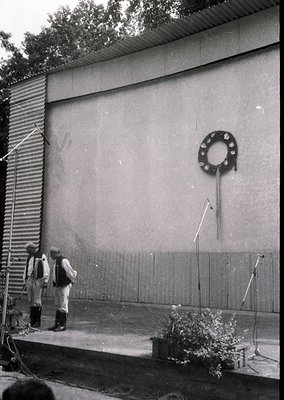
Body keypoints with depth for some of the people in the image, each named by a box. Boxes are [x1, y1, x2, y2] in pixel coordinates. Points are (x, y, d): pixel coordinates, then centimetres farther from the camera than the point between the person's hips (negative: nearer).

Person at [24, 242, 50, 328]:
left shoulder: (42, 256, -1)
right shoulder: (29, 257, 17)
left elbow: (46, 269, -5)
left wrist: (45, 281, -11)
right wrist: (25, 281, 17)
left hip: (38, 280, -6)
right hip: (29, 279, 6)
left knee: (37, 301, -6)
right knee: (30, 301, 6)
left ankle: (37, 321, -1)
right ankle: (32, 321, 12)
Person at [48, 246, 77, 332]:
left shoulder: (64, 261, -17)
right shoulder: (56, 261, 12)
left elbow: (71, 272, -14)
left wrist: (72, 280, -1)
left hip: (64, 286, -9)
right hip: (57, 286, 10)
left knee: (63, 306, -4)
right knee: (58, 306, 14)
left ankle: (63, 325, 2)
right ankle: (57, 324, 22)